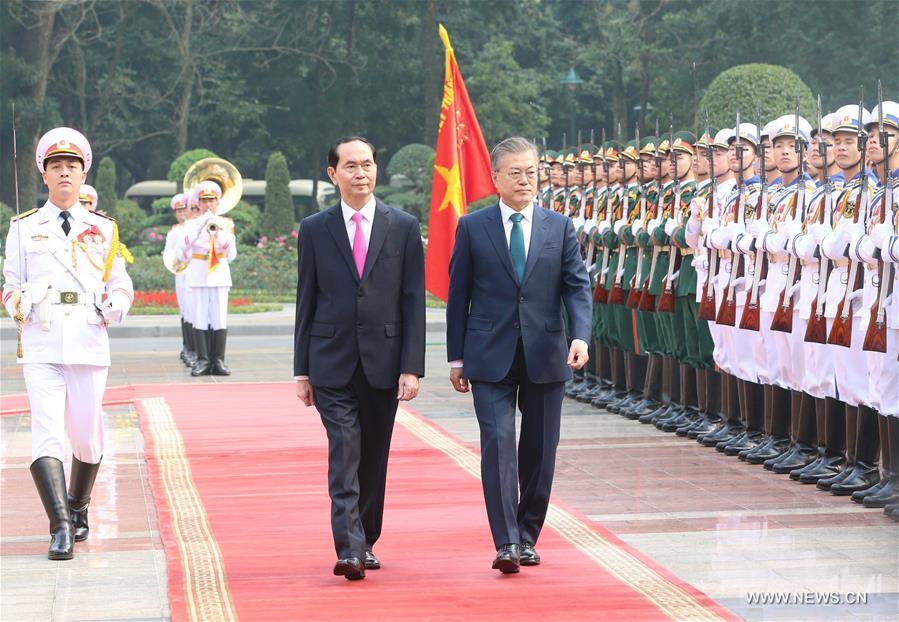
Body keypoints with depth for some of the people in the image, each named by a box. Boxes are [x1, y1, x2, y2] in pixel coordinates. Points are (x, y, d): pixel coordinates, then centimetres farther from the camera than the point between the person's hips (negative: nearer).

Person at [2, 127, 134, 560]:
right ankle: (61, 529, -18)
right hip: (41, 348, -1)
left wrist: (115, 306, -8)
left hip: (89, 345, 1)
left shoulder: (103, 229, 11)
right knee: (47, 435, -14)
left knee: (88, 437, 7)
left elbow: (121, 285, 14)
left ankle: (78, 509, 31)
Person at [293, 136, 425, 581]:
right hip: (332, 364, -1)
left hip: (383, 362, 1)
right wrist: (302, 369, 3)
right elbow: (306, 302, 7)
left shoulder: (403, 227, 4)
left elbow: (414, 301, 2)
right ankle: (349, 550, -15)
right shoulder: (315, 229, 4)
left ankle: (365, 541, 24)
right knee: (344, 454, -11)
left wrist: (412, 366, -6)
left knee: (374, 458, 10)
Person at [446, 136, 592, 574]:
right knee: (498, 444, -12)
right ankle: (506, 543, -15)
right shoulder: (472, 227, 4)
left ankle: (527, 537, 21)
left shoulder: (559, 226, 7)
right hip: (491, 358, -2)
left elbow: (577, 286, 4)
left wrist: (580, 337, -13)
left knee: (540, 451, 7)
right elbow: (458, 295, 6)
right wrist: (456, 357, 3)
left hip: (545, 356, 2)